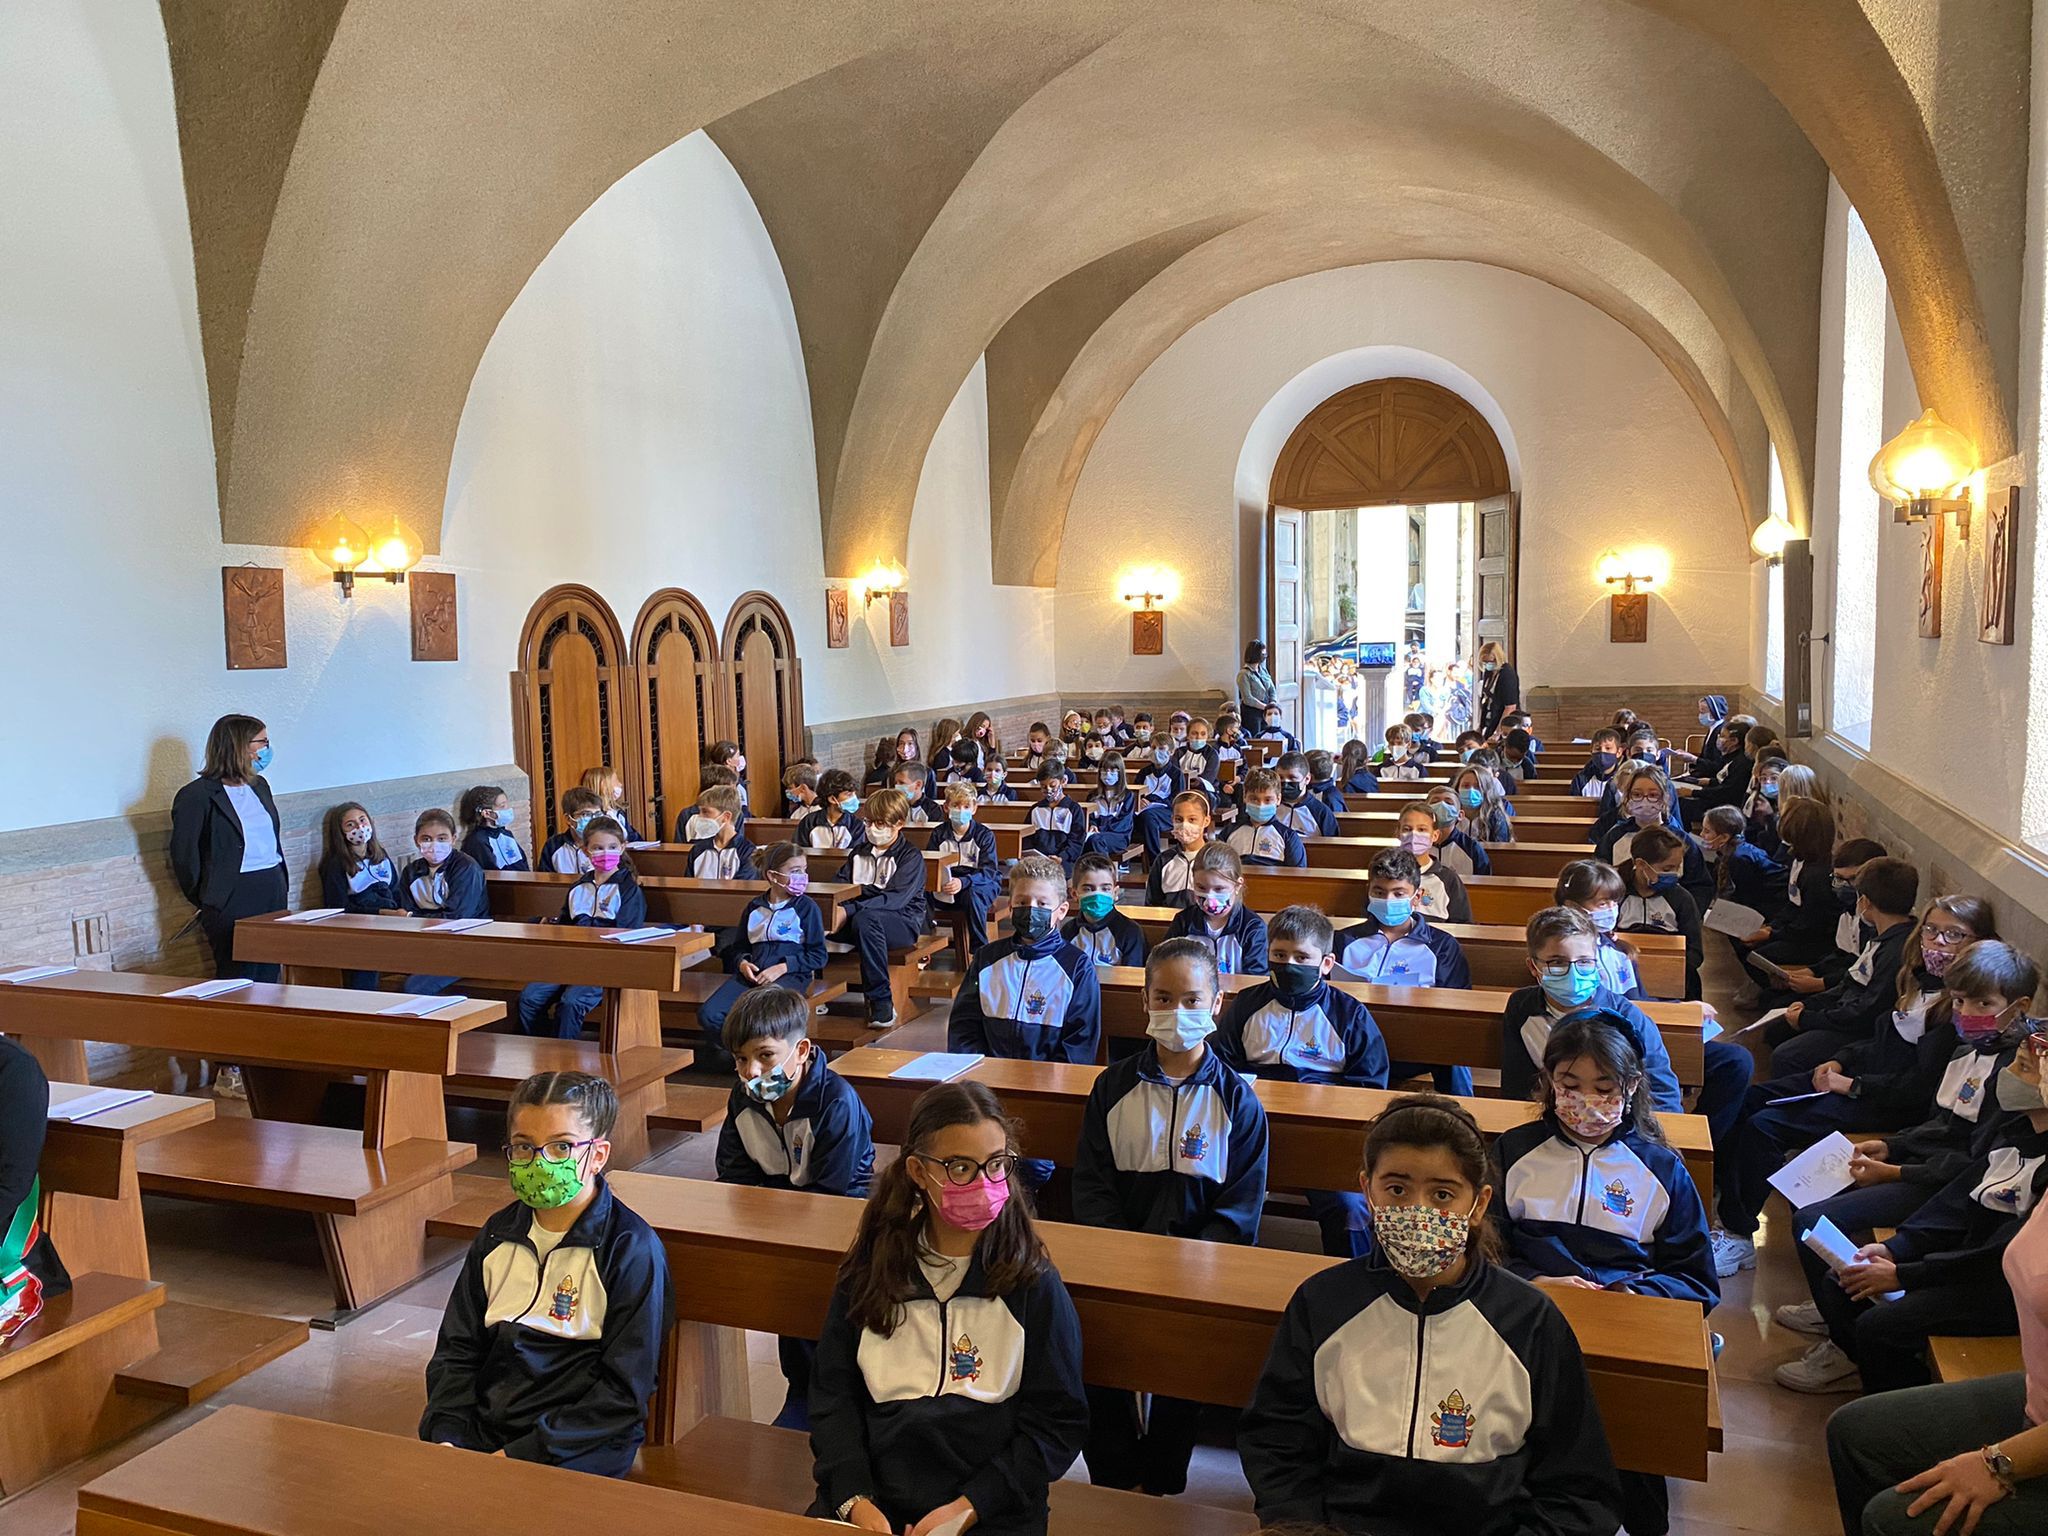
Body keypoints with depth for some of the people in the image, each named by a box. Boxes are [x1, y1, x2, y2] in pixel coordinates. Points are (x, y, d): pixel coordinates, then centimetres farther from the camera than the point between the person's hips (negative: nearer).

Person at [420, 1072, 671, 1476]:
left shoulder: (631, 1249, -11)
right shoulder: (498, 1235, 10)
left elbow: (624, 1391, -11)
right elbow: (456, 1351, 13)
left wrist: (523, 1454, -15)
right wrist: (447, 1436, -4)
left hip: (575, 1453, -5)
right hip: (480, 1435, 5)